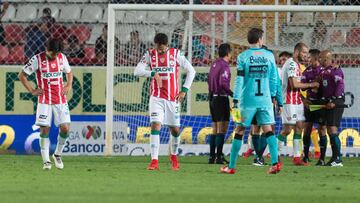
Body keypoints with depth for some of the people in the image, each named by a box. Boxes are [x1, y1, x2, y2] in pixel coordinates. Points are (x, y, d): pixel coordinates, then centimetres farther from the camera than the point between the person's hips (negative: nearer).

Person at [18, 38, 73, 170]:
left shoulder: (62, 58, 4)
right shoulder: (37, 59, -8)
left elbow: (69, 72, 24)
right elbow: (22, 75, -2)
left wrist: (68, 86, 7)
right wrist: (32, 91, -6)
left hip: (61, 100, 3)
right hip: (44, 101, -3)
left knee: (65, 128, -6)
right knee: (44, 129, -7)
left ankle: (57, 154, 16)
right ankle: (46, 160, 0)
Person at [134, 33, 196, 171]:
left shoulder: (176, 54, -3)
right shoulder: (150, 54, -1)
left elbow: (191, 71, 3)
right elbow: (137, 71, -9)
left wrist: (184, 90, -4)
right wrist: (153, 73, -24)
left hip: (173, 98, 1)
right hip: (156, 97, -1)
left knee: (175, 129, 7)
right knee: (155, 125, -16)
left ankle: (173, 156, 33)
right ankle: (154, 161, -18)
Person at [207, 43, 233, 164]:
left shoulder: (214, 64, 13)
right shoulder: (224, 65, -13)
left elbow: (209, 80, 19)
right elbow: (223, 83, -21)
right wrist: (233, 94, -15)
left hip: (212, 98, 9)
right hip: (221, 98, -9)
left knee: (215, 129, 13)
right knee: (222, 128, -8)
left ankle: (212, 156, 12)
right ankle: (219, 157, -12)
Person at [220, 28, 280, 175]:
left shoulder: (243, 57, -5)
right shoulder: (269, 56, 3)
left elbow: (239, 80, -7)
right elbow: (274, 78, 8)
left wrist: (236, 100, -5)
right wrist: (272, 95, 20)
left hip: (247, 100, -2)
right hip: (265, 100, 2)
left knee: (239, 131, 6)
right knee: (268, 130, 4)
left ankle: (231, 167, 10)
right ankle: (275, 163, -11)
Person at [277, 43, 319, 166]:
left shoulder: (297, 64, 17)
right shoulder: (291, 64, -14)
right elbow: (294, 84, -22)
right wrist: (310, 85, -13)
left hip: (297, 101, 10)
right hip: (289, 101, -10)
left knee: (299, 127, 6)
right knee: (288, 129, -7)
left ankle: (297, 157, 6)